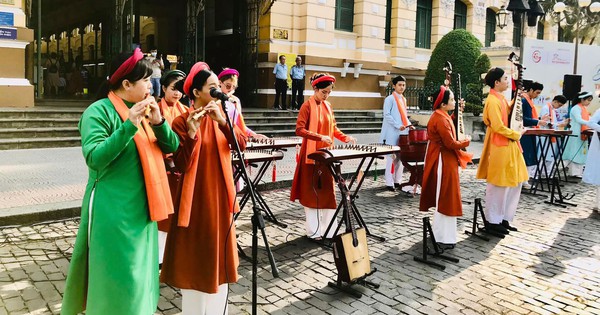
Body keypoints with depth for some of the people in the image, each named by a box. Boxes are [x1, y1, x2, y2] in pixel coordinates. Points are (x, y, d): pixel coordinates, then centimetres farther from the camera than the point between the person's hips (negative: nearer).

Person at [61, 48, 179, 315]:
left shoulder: (142, 110, 11)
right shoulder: (99, 111, -12)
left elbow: (172, 146, 7)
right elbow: (94, 158, -22)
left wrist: (159, 122, -11)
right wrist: (129, 126, -28)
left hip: (141, 208, 8)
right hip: (113, 211, -7)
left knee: (138, 274, 16)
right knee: (117, 279, 1)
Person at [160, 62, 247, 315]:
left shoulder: (221, 114, 5)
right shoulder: (182, 121, -11)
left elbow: (241, 144, -9)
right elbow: (181, 164, -18)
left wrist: (222, 121, -22)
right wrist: (192, 132, -30)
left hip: (220, 195, 6)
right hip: (196, 196, -6)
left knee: (219, 252, 15)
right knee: (196, 255, 3)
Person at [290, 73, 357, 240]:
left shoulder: (328, 106, 10)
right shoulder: (307, 106, -10)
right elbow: (299, 130, -17)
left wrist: (344, 137, 0)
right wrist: (320, 137, -26)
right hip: (311, 155, -6)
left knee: (328, 192, 8)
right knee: (312, 192, 2)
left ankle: (328, 229, 16)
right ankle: (313, 231, 11)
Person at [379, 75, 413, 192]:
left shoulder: (403, 99, 17)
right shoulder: (390, 99, -6)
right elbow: (387, 115, -13)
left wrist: (409, 124, 8)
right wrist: (398, 126, -19)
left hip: (403, 132, 8)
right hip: (392, 133, -7)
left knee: (401, 157, 9)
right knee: (392, 157, -6)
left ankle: (397, 181, 17)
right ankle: (389, 183, -2)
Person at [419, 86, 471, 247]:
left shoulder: (441, 116, 10)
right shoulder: (441, 120, -22)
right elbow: (451, 143, -23)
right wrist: (466, 141, -6)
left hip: (444, 160, 11)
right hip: (444, 162, -11)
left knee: (442, 197, 18)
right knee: (445, 198, -3)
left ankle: (440, 232, 29)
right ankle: (444, 237, 5)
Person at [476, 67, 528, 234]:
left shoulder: (500, 98, 12)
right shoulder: (492, 101, -17)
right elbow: (498, 127, -21)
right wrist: (517, 134, -10)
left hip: (509, 145, 10)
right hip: (499, 147, -10)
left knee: (515, 182, 13)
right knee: (498, 185, -1)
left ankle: (504, 218, 23)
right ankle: (493, 221, 12)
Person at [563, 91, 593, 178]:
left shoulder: (584, 109, 16)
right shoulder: (576, 108, -11)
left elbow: (586, 120, 18)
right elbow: (579, 120, -21)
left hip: (582, 134, 9)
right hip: (576, 134, -9)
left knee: (581, 153, 9)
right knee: (575, 153, -6)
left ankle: (579, 171, 13)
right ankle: (574, 172, -3)